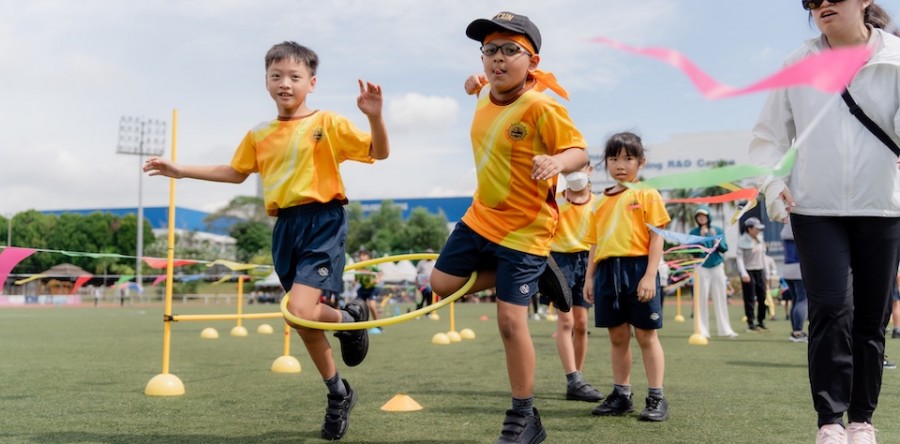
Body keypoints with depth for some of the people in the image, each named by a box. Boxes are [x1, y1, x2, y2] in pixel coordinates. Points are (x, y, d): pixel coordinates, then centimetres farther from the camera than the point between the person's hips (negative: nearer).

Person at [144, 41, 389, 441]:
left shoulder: (327, 123, -4)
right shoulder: (258, 135, 11)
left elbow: (379, 153, -7)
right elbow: (235, 173, 26)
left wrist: (374, 116, -25)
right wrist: (181, 171, 22)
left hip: (322, 223, -6)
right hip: (285, 228, 6)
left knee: (300, 311, -23)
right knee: (306, 318, 8)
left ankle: (348, 318, 10)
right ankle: (338, 393, 26)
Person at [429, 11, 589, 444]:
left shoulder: (541, 107, -21)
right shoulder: (486, 95, 1)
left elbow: (580, 151, -24)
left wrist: (557, 161, -43)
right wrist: (477, 81, 8)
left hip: (524, 228, -8)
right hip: (480, 216, 8)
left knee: (510, 320, -9)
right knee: (442, 283, 14)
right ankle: (536, 275, 23)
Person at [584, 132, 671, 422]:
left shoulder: (647, 195, 0)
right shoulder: (601, 202, 15)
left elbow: (656, 238, -6)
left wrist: (649, 276, -14)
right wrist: (589, 278, 10)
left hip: (637, 267, -5)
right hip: (607, 271, 5)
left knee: (646, 335, 0)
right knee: (617, 337, 11)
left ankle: (656, 398, 7)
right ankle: (621, 395, 20)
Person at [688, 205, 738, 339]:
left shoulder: (718, 230, 6)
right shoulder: (694, 233, 1)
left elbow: (724, 248, 1)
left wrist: (716, 239, -14)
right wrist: (701, 237, -13)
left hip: (717, 267, 2)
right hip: (702, 268, -2)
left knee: (721, 298, 4)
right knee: (702, 299, -6)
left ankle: (724, 329, 9)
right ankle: (702, 330, -3)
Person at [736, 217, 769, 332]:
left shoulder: (760, 239, 11)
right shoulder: (742, 241, -7)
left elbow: (763, 256, 16)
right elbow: (740, 258, -11)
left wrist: (766, 273, 14)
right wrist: (743, 273, -22)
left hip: (760, 271, 6)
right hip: (748, 272, -6)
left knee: (763, 298, 6)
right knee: (749, 299, -3)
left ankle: (761, 322, 17)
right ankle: (750, 323, 3)